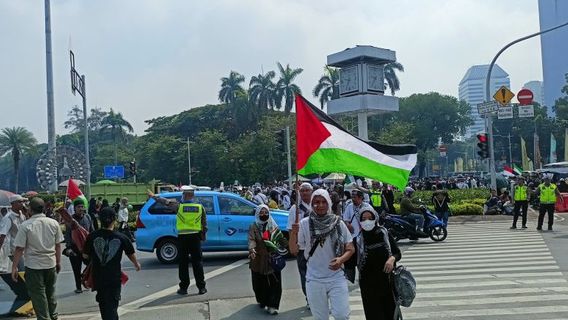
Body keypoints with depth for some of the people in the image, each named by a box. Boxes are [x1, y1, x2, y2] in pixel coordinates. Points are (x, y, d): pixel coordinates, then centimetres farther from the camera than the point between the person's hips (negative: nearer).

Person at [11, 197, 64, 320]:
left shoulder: (25, 225, -12)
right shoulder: (54, 223, -2)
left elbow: (19, 248, -12)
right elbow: (58, 245, 4)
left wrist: (14, 267, -4)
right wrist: (58, 262, 15)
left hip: (33, 266, -4)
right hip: (51, 264, 4)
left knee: (38, 295, 6)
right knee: (50, 292, 21)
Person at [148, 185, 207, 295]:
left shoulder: (179, 206, -5)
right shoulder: (200, 207, 1)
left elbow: (166, 202, 8)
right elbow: (204, 224, 5)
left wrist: (154, 196, 23)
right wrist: (203, 236, 17)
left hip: (183, 237, -1)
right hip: (195, 237, 1)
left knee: (183, 263, 7)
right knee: (197, 262, 5)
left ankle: (183, 287, 10)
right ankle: (201, 287, 6)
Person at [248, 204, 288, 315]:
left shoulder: (274, 226, 7)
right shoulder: (253, 227, -1)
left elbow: (281, 239, 13)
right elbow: (251, 240, -16)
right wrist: (251, 250, -34)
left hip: (273, 259, 1)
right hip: (259, 260, -1)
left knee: (274, 283, -5)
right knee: (259, 283, 8)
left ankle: (272, 305, -1)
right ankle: (261, 301, 31)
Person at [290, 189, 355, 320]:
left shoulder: (338, 223, -3)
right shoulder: (305, 224, -6)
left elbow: (350, 249, 2)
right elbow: (293, 250, -5)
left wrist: (341, 259, -17)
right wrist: (293, 234, -23)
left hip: (336, 278, 0)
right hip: (314, 280, 0)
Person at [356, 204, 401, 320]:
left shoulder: (384, 233, 1)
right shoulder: (358, 239, -5)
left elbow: (398, 253, 7)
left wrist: (392, 258, -12)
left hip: (387, 280, 2)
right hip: (368, 284, -2)